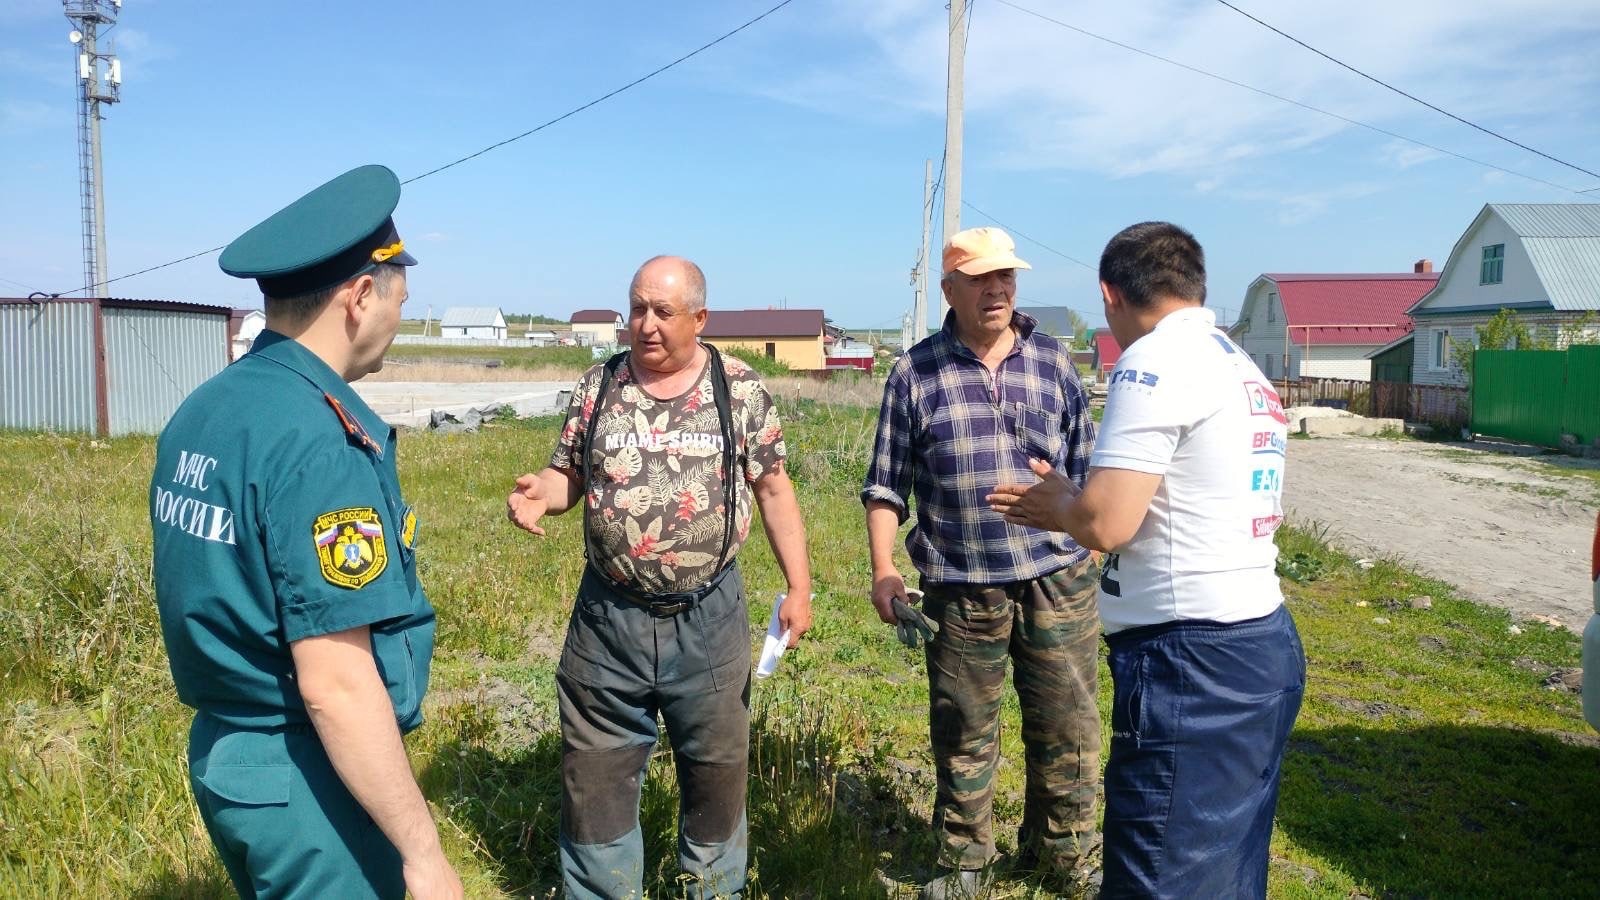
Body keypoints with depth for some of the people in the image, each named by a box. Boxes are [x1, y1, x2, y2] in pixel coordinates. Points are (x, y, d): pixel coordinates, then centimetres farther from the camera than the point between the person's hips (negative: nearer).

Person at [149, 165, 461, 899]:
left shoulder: (199, 412, 3)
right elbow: (336, 687, -26)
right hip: (305, 781, -8)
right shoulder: (318, 441, -25)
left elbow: (216, 595, 11)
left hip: (222, 753, 9)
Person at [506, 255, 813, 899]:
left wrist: (799, 587, -2)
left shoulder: (741, 390, -2)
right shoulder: (596, 387, 2)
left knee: (717, 770, 14)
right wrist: (538, 495, -15)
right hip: (608, 616, 1)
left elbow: (773, 488, 1)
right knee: (595, 773, 11)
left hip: (708, 616, -1)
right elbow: (569, 476, 9)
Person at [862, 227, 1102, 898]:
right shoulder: (915, 374, -1)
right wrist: (883, 572, -6)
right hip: (961, 588, -1)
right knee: (962, 735, 11)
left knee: (1067, 727, 12)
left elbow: (1085, 470, 12)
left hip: (1059, 581, 2)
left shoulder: (1053, 363, 5)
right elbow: (887, 484, 2)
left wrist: (1092, 556, 11)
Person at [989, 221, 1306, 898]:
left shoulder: (1157, 360, -13)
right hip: (1267, 645, 10)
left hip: (1194, 665, -10)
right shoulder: (1247, 371, 17)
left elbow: (1105, 523, -21)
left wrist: (1054, 505, 2)